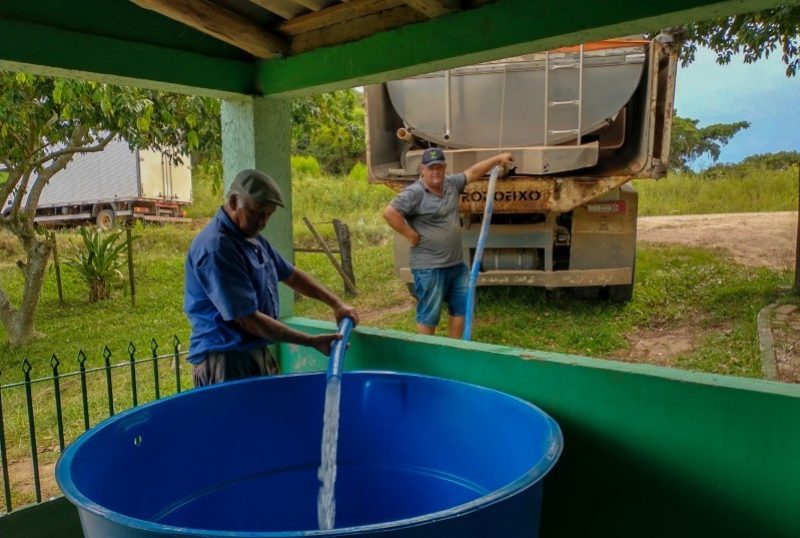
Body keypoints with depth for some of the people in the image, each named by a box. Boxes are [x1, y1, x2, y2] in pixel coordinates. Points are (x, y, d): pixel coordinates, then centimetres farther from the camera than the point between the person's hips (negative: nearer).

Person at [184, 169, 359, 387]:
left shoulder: (251, 237, 7)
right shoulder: (215, 249, -23)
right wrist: (312, 342, -21)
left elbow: (290, 274, 19)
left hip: (257, 354, 9)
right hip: (226, 362, -9)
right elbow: (248, 320, -24)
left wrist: (336, 303, 11)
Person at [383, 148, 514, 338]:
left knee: (461, 308, 17)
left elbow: (472, 172, 21)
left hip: (456, 264, 9)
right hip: (429, 268, -8)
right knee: (429, 316, 1)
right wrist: (411, 235, -19)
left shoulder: (451, 184, 8)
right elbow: (390, 213, -23)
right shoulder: (415, 193, -16)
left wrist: (497, 159, 23)